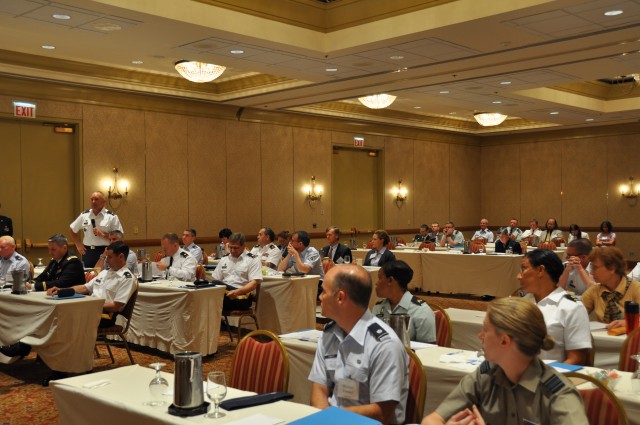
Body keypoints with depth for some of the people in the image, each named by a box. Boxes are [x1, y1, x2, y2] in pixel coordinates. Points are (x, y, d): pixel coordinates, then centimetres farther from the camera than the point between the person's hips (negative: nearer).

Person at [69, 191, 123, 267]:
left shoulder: (111, 217, -3)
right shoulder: (84, 215, 8)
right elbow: (72, 230, 22)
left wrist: (103, 234, -14)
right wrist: (78, 245, 13)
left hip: (104, 252, -4)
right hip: (87, 252, 4)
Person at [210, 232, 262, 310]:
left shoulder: (253, 259, 6)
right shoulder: (224, 259, 24)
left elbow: (254, 283, -5)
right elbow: (216, 279, 22)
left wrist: (237, 292, -21)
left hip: (242, 295, -5)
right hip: (223, 291, 5)